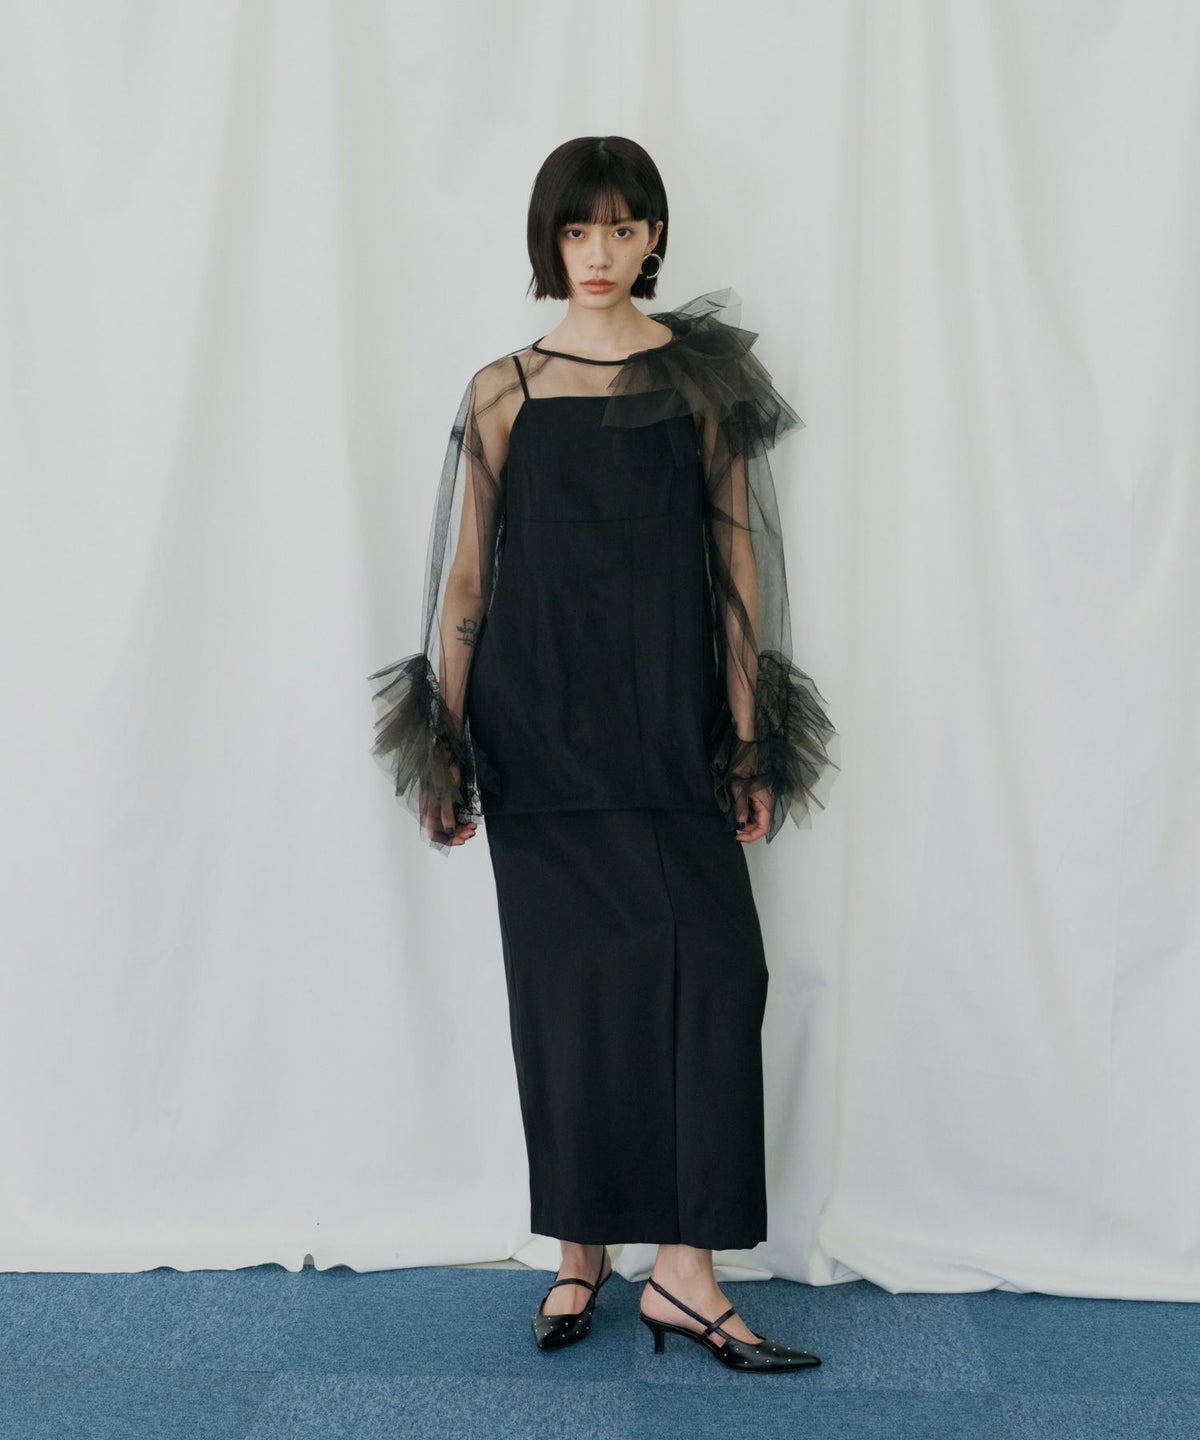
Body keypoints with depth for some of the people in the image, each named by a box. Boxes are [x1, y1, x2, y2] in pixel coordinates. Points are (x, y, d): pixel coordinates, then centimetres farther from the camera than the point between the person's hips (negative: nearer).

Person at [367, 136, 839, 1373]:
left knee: (712, 971, -8)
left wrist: (751, 739, 1)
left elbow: (737, 558, 5)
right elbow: (465, 577, 6)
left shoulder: (705, 375, 6)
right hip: (538, 731, 0)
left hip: (669, 726, 0)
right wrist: (443, 749, 3)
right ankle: (579, 1251, 20)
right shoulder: (504, 391, 6)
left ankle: (684, 1270, 1)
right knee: (564, 984, 5)